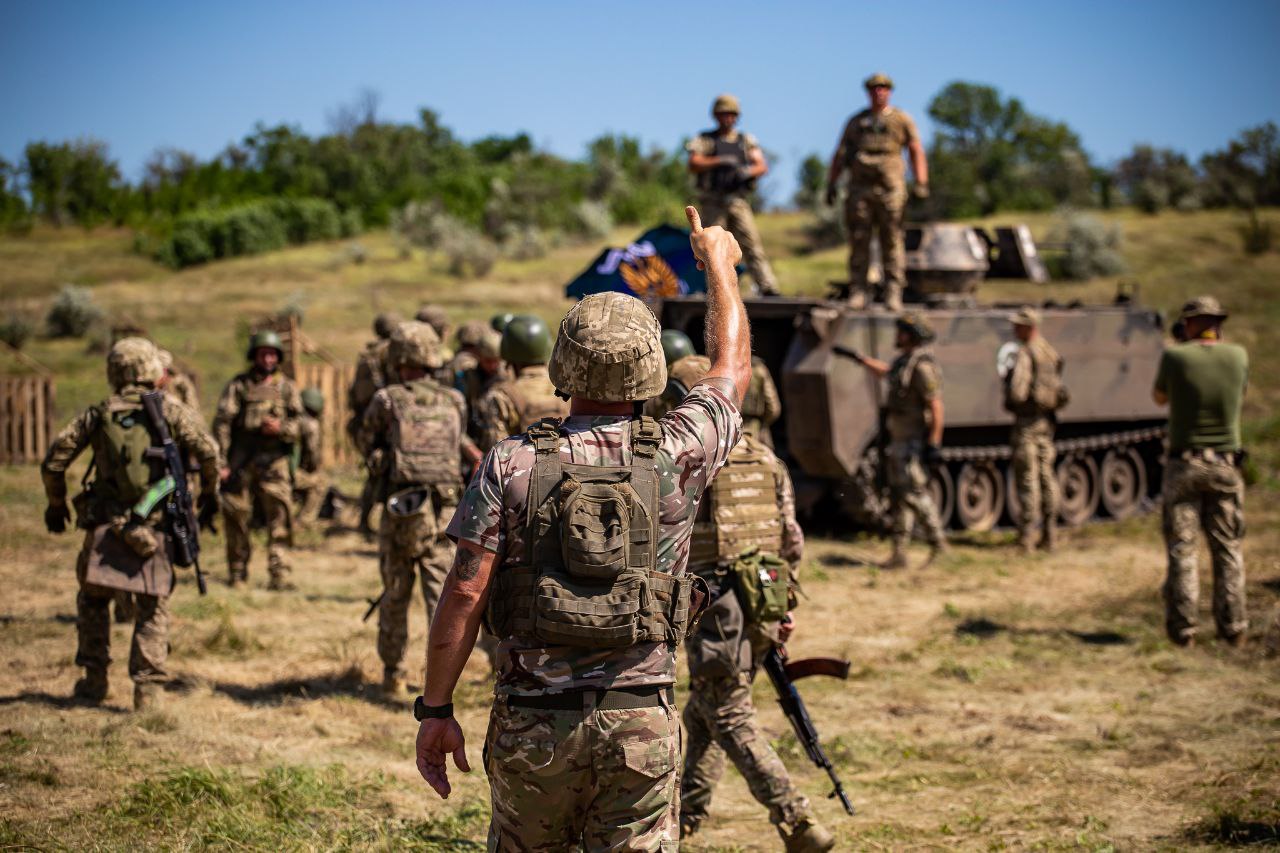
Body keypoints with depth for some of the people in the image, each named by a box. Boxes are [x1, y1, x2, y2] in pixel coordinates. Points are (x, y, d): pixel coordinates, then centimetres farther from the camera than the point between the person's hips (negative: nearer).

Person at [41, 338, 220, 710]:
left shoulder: (99, 414, 6)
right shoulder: (171, 411, 1)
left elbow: (54, 459, 7)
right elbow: (208, 452, -10)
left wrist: (56, 504, 21)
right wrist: (209, 493, 7)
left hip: (105, 526, 1)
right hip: (153, 527, -1)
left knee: (93, 600, 18)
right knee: (153, 610, 8)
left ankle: (94, 681, 18)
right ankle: (147, 688, 1)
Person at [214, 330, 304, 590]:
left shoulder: (287, 387, 12)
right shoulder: (238, 385, 5)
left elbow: (300, 421, 7)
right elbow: (222, 424, 0)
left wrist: (281, 428, -15)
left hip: (274, 461, 0)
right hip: (241, 462, 0)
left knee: (280, 516, -11)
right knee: (236, 517, 5)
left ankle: (279, 575, -13)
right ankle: (238, 575, 20)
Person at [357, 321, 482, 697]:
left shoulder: (387, 400, -3)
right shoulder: (454, 401, 7)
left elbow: (365, 443, 12)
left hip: (401, 513, -1)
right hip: (444, 512, 1)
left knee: (395, 598, 14)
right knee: (442, 596, -2)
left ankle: (393, 676, 24)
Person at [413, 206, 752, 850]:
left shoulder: (512, 464, -4)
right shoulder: (675, 456, -1)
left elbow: (465, 594, -8)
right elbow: (731, 365, 17)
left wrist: (434, 709, 0)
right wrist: (718, 261, 31)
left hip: (532, 724, 0)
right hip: (640, 724, 0)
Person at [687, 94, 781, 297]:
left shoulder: (747, 141, 14)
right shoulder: (704, 139, 8)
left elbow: (763, 166, 5)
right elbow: (693, 165, -7)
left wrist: (748, 171, -17)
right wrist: (720, 161, -18)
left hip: (738, 201, 1)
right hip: (713, 202, -1)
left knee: (752, 244, -10)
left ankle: (768, 288, -18)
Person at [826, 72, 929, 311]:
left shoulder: (902, 120, 12)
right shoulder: (856, 121, 18)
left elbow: (916, 152, 6)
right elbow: (840, 155, 18)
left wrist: (921, 183, -6)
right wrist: (831, 183, 8)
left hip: (890, 190, -2)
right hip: (860, 190, 2)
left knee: (892, 244, -4)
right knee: (859, 243, -2)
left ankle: (893, 294, -4)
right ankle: (857, 293, 0)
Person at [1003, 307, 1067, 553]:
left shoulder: (1024, 354, -16)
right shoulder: (1051, 352, 10)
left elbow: (1017, 391, -24)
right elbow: (1058, 388, 15)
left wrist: (1010, 402, -5)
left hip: (1027, 421, -8)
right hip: (1047, 421, 8)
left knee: (1027, 477, -4)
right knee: (1046, 475, 12)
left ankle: (1026, 536, -2)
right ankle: (1050, 535, 15)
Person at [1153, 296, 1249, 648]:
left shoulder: (1175, 357, -11)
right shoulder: (1238, 356, -3)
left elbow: (1159, 398, 8)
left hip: (1184, 465, -2)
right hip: (1225, 466, 2)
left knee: (1181, 547, 3)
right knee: (1227, 548, 10)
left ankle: (1182, 627, 0)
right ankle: (1233, 627, 8)